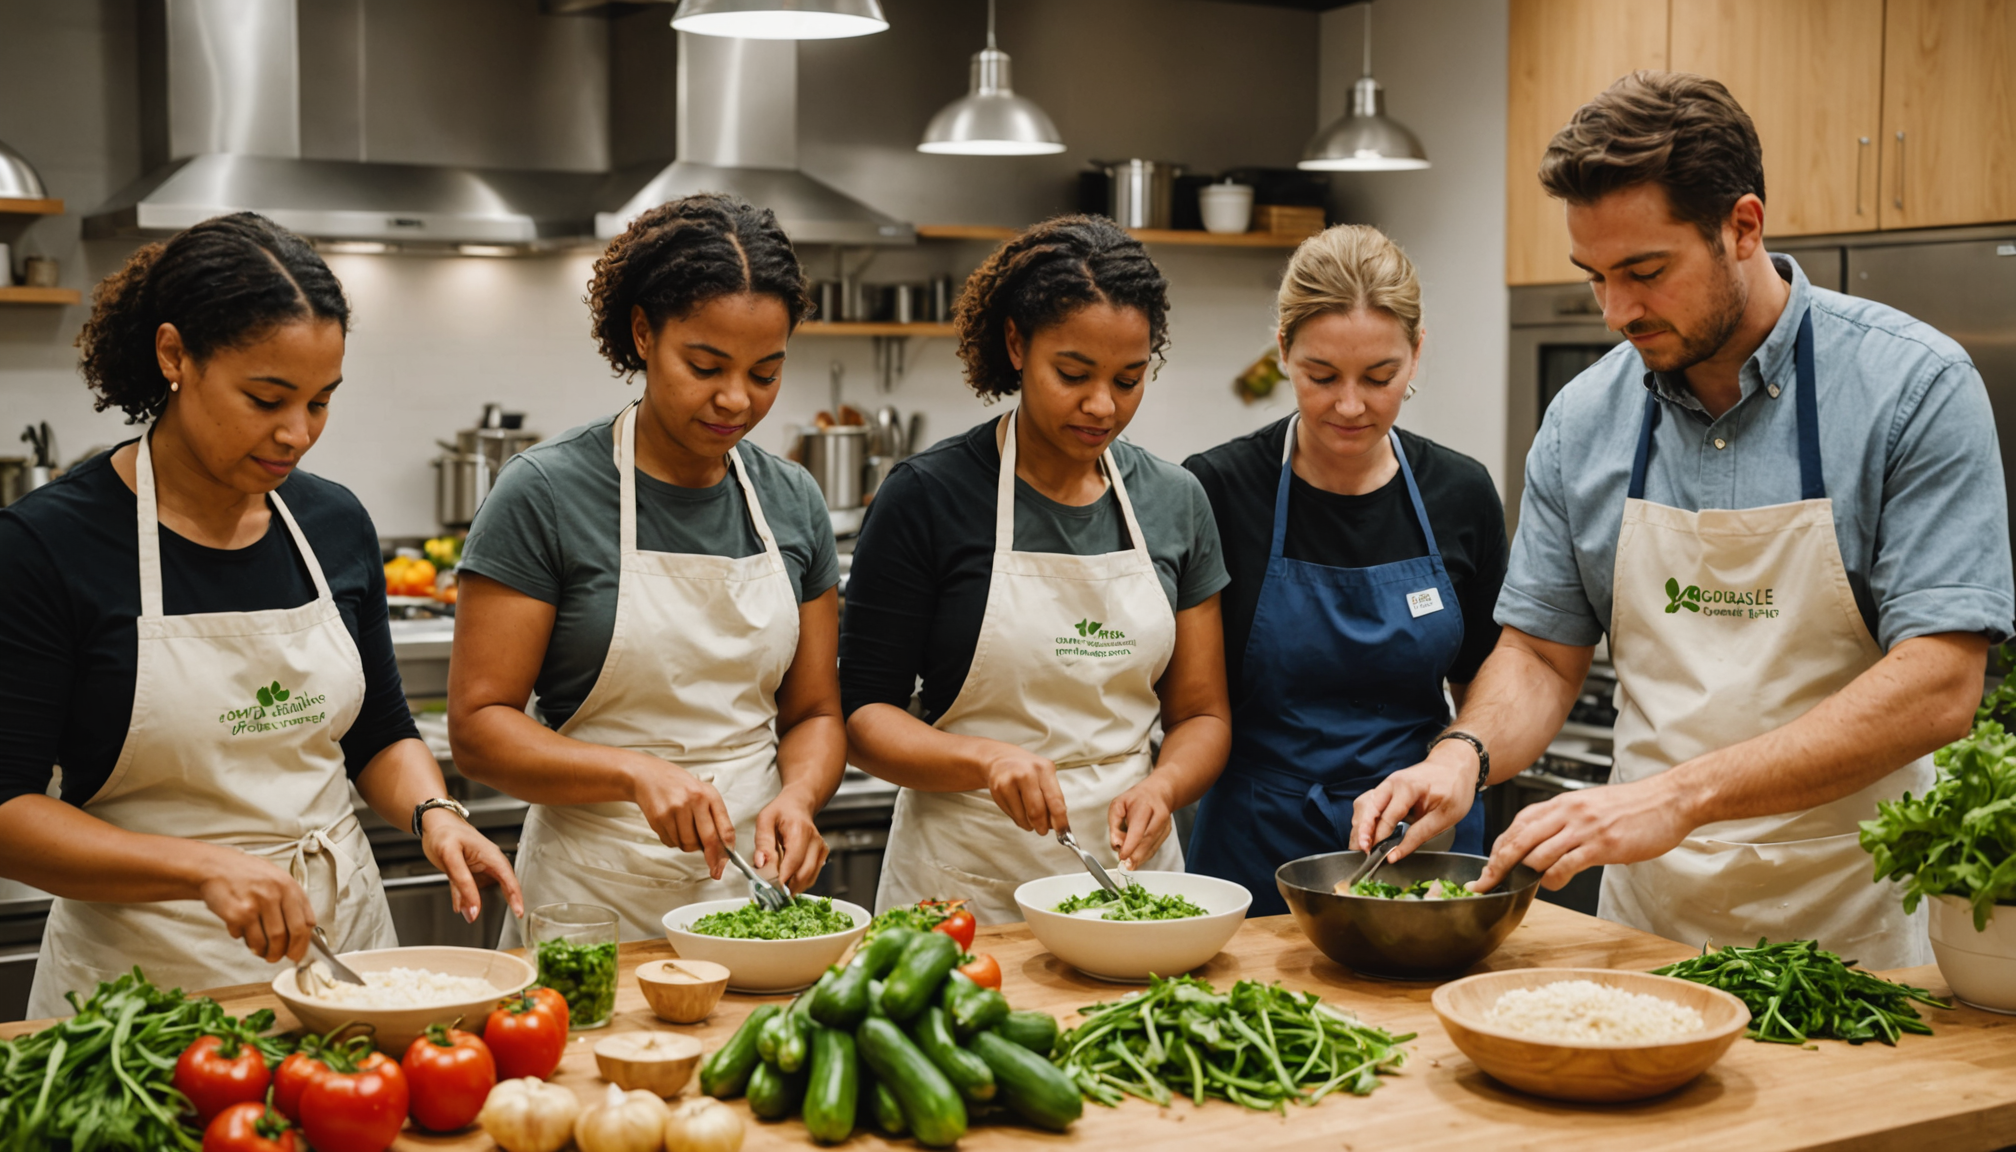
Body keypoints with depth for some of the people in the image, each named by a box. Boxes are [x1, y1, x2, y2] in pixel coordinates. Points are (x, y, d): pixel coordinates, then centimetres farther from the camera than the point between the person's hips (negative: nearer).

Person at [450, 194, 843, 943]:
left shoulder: (792, 503, 4)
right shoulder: (545, 494, -10)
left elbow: (814, 713, 9)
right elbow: (477, 726, -11)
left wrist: (796, 797, -12)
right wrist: (635, 773, -25)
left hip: (755, 886, 4)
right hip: (594, 897, -4)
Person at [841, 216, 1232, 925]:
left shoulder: (1175, 503, 6)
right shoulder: (928, 496, -7)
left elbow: (1201, 715, 10)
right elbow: (864, 713, -5)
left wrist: (1161, 787, -10)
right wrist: (985, 758, -23)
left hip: (1131, 871, 3)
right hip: (964, 886, -3)